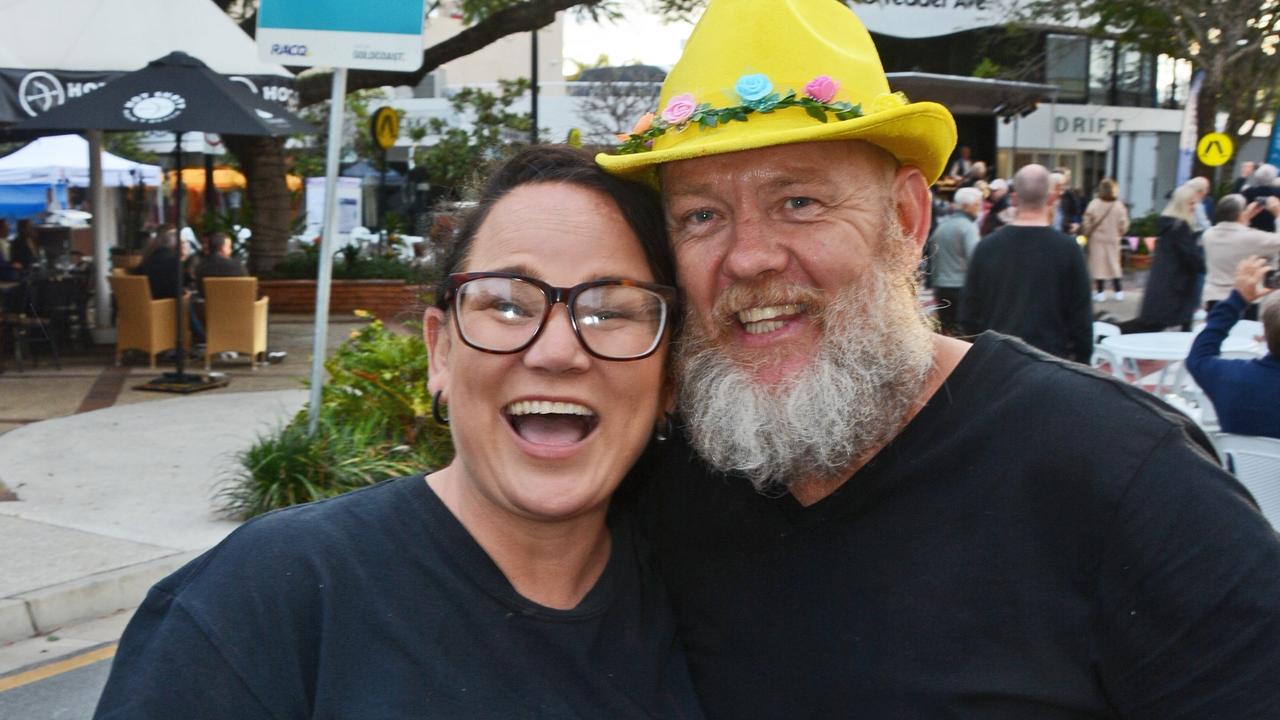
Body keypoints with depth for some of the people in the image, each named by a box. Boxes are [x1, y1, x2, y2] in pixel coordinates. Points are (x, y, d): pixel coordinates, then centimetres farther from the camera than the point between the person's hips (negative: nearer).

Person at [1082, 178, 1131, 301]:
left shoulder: (1094, 204, -13)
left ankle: (1100, 292, 4)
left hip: (1097, 239, -2)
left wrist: (1087, 234, 7)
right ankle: (1119, 291, 14)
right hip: (1113, 239, 2)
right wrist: (1119, 234, 15)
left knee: (1099, 264, 4)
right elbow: (1123, 224, -4)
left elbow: (1087, 222, -10)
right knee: (1114, 263, 12)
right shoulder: (1119, 205, -8)